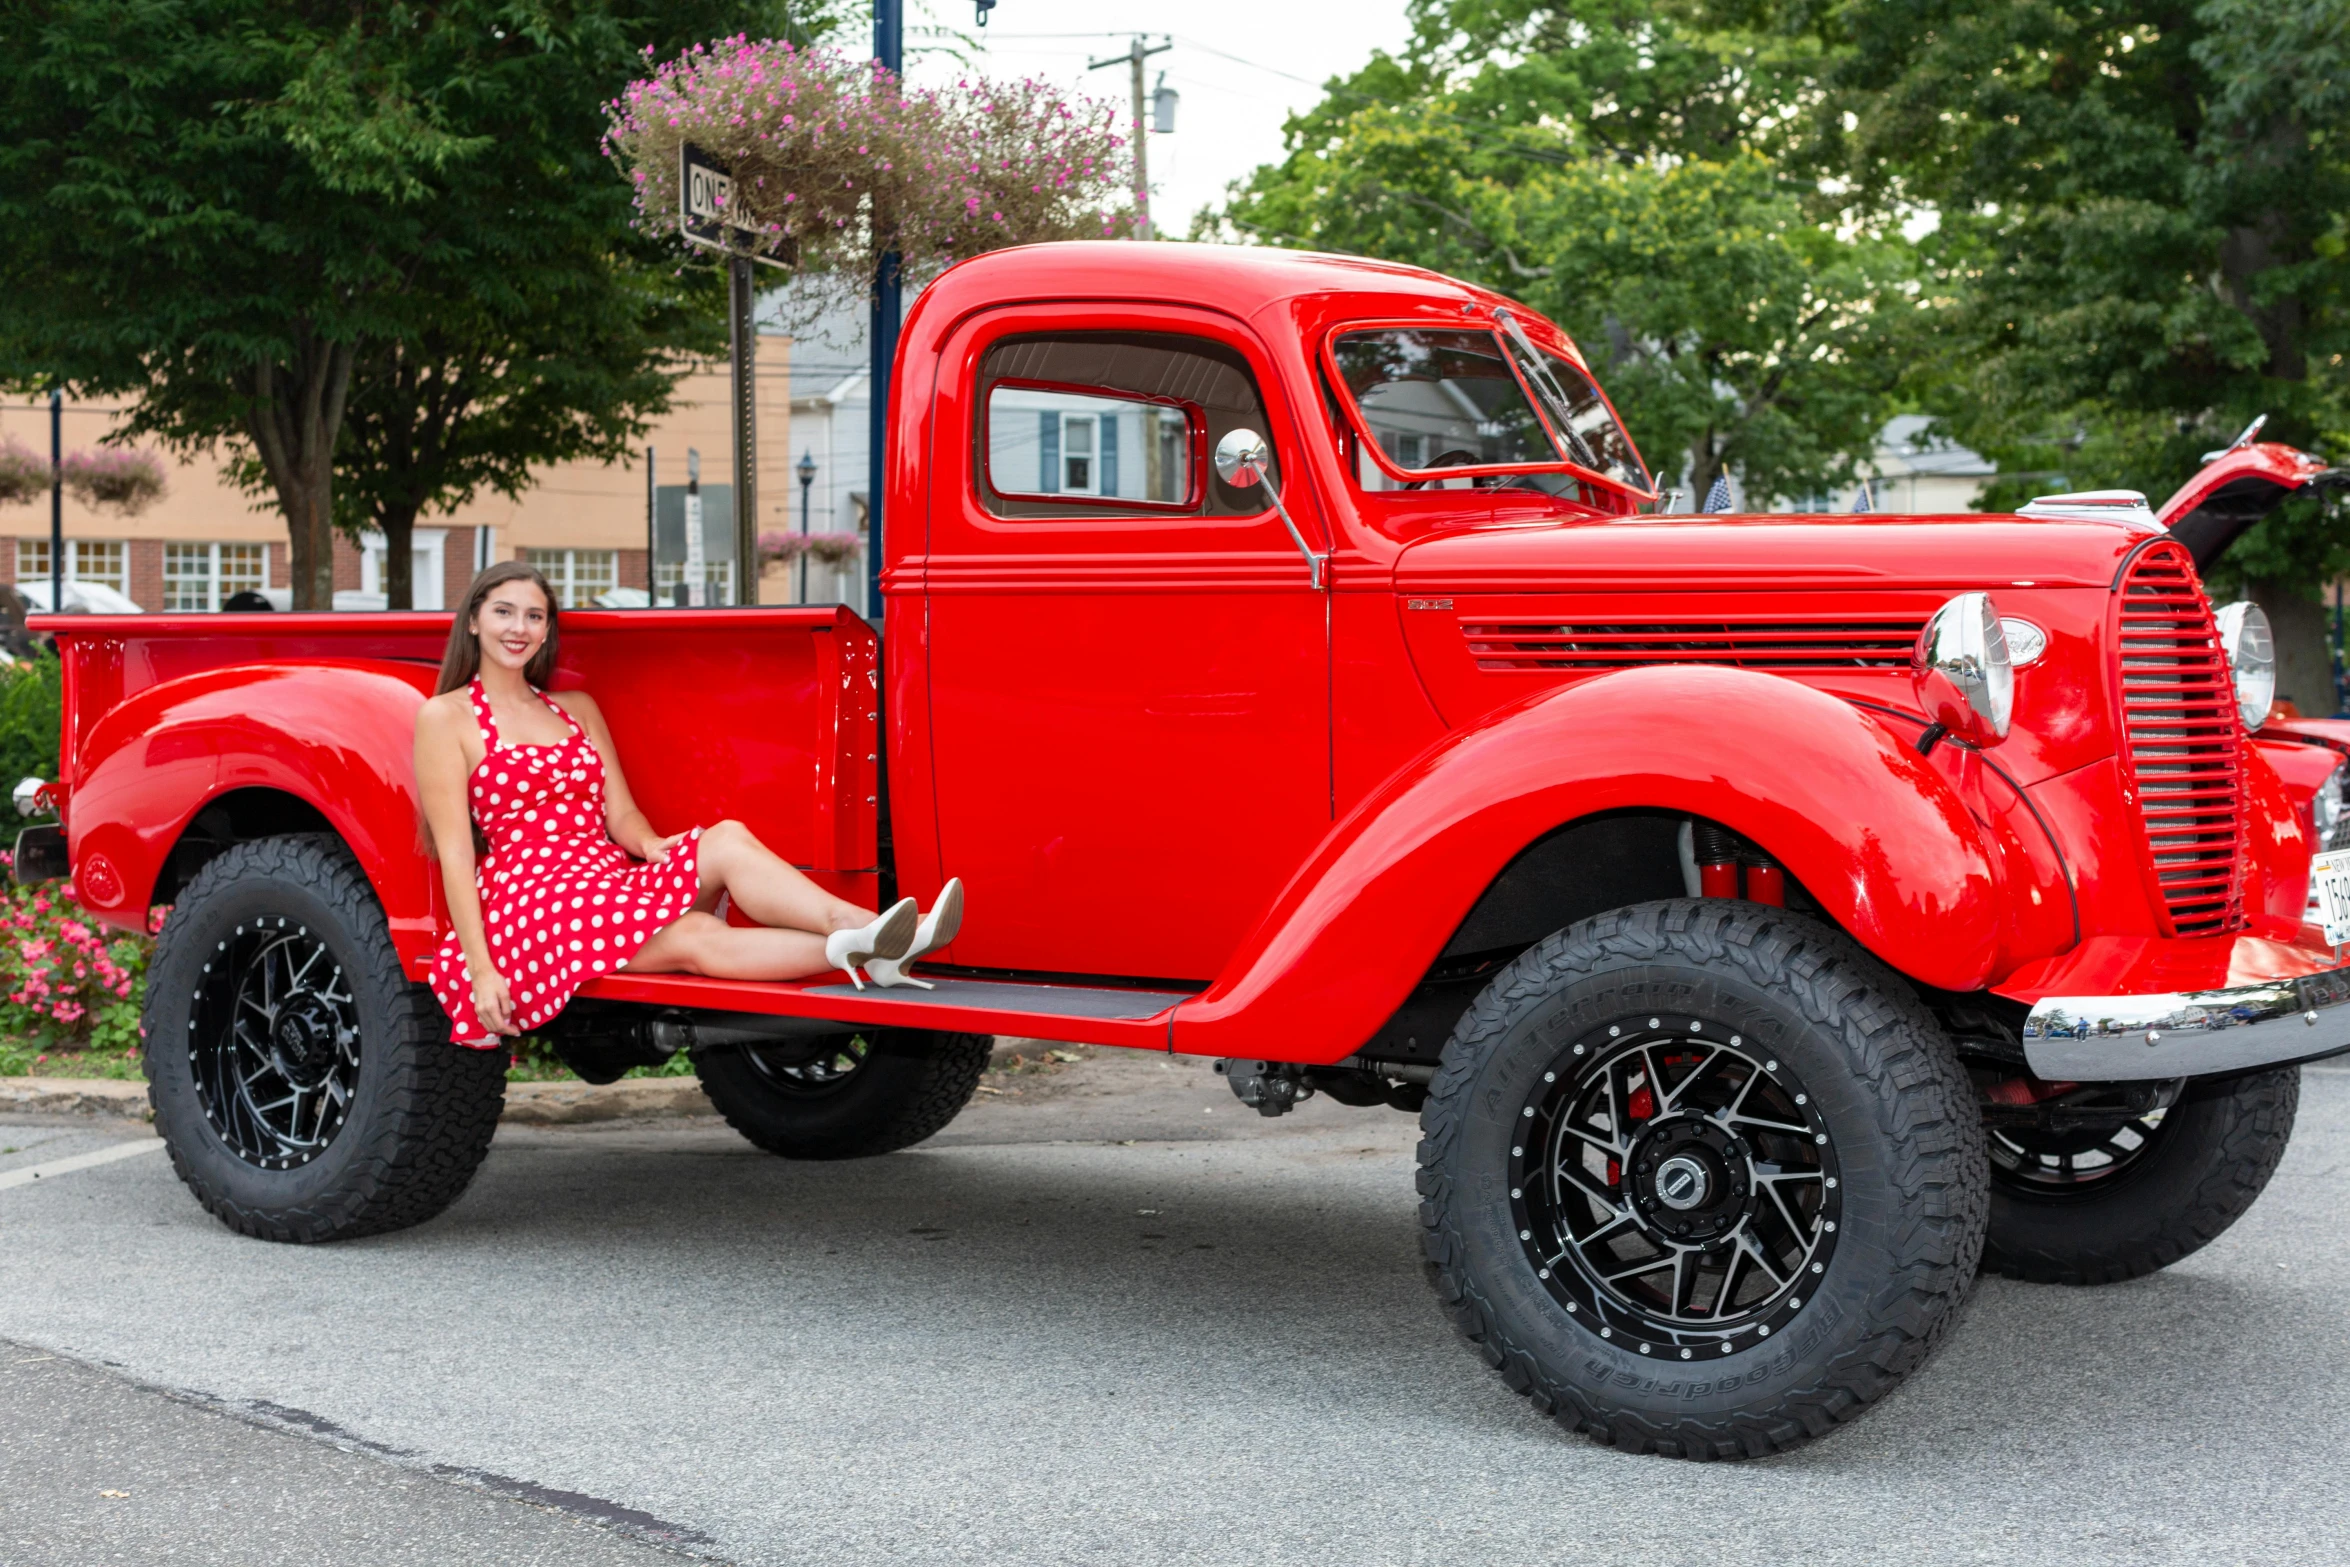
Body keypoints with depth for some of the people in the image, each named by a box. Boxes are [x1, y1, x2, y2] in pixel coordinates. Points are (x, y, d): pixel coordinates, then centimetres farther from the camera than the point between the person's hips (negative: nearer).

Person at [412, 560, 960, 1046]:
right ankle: (854, 950, -53)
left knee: (727, 839, -25)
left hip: (614, 882, 5)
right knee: (695, 939, -32)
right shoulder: (445, 718, 5)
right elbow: (455, 851, -3)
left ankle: (867, 932, -44)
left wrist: (649, 844, -10)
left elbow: (619, 814, 16)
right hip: (531, 901, -5)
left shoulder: (576, 708, 23)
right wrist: (481, 970, -14)